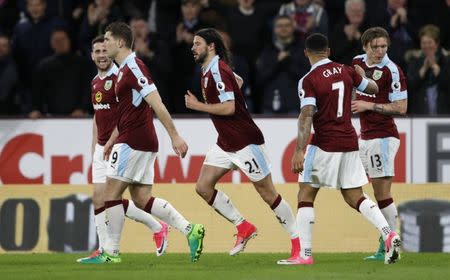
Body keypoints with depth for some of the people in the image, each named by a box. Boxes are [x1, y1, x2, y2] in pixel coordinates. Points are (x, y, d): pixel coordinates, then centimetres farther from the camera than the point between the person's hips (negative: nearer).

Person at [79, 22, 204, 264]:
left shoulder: (133, 67, -15)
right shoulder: (125, 69, 17)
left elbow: (157, 104, -21)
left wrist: (175, 136, -25)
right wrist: (112, 139, 29)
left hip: (133, 142, -10)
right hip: (142, 143, 10)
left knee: (112, 192, -5)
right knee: (141, 199, 7)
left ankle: (111, 252, -1)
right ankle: (190, 230, 1)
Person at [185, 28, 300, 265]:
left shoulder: (217, 71, -19)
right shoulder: (209, 70, 10)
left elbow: (228, 108, -27)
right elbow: (238, 81, 29)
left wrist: (197, 105, -17)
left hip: (245, 141, -10)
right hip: (225, 144, 10)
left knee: (267, 193, -5)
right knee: (203, 187, 1)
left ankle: (298, 243, 3)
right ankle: (243, 227, 9)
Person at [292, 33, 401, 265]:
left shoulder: (308, 81, -11)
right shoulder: (346, 71, 5)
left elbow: (306, 116, -22)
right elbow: (373, 89, 18)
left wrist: (299, 151, -26)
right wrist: (360, 74, 39)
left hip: (324, 145, -5)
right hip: (350, 142, 5)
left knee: (305, 195, 5)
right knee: (355, 198, 11)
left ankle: (305, 254, -2)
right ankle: (388, 234, -9)